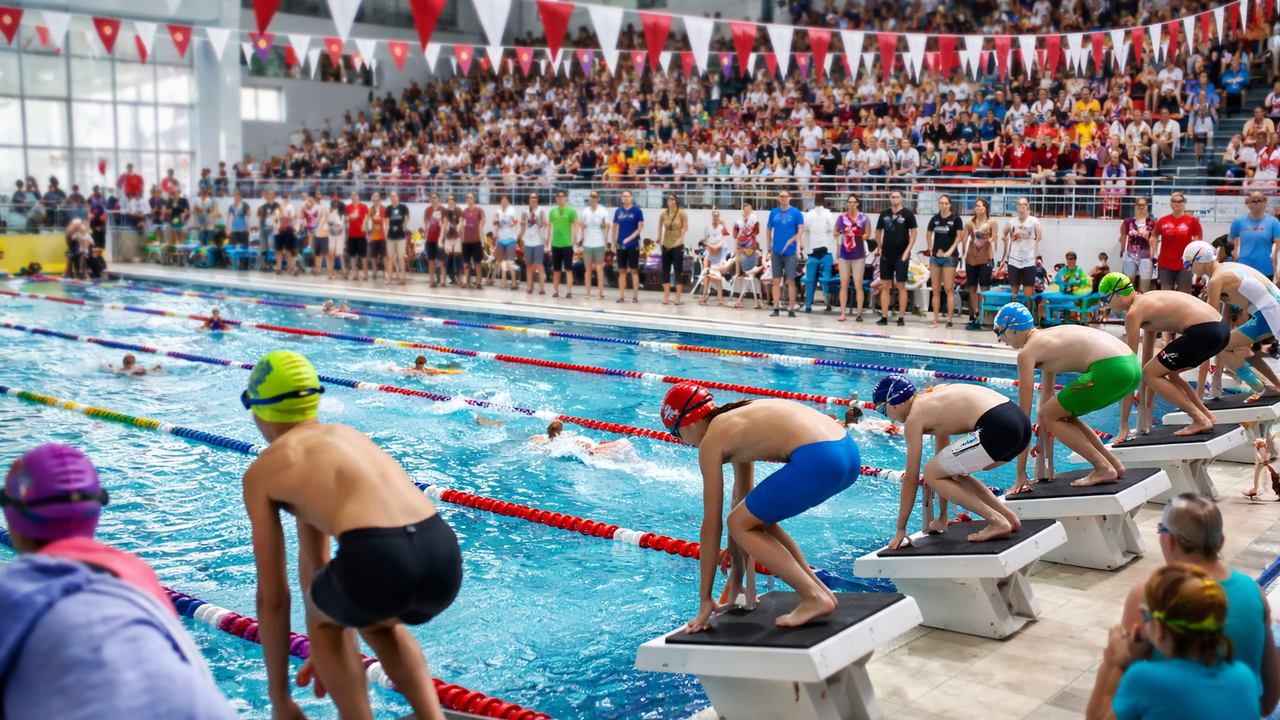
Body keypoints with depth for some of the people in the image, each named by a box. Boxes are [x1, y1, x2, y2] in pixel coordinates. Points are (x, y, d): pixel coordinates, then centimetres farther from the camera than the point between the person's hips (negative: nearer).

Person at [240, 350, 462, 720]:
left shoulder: (262, 471, 19)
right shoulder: (346, 435, 34)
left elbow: (273, 596, 20)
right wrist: (322, 652, 53)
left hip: (377, 558, -5)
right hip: (444, 554, 5)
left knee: (323, 617, 31)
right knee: (380, 623, 37)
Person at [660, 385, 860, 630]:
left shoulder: (711, 441, 4)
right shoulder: (733, 422, 27)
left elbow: (712, 524, 6)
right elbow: (742, 497, 34)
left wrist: (705, 598, 14)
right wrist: (736, 575, 41)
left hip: (818, 461, -9)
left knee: (739, 525, 9)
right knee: (757, 517, 24)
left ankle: (815, 598, 3)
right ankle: (820, 591, 24)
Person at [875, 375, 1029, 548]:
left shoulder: (914, 417, 3)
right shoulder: (933, 400, 27)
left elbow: (911, 478, 4)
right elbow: (943, 460, 33)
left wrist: (900, 529, 12)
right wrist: (942, 516, 39)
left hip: (998, 428, -9)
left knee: (929, 474, 5)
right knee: (952, 471, 26)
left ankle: (996, 521, 1)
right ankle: (1008, 516, 21)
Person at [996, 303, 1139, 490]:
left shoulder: (1027, 353, 0)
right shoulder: (1046, 337, 25)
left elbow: (1024, 413, 0)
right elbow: (1047, 395, 31)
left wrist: (1021, 472, 4)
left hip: (1110, 369, -9)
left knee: (1049, 417, 6)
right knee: (1061, 414, 22)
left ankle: (1104, 468, 0)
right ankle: (1113, 463, 21)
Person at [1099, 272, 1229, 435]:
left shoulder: (1134, 313, -4)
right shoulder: (1147, 300, 24)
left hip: (1203, 332, -10)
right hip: (1221, 328, 10)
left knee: (1151, 374, 2)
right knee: (1168, 371, 26)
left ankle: (1201, 420, -3)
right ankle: (1206, 415, 24)